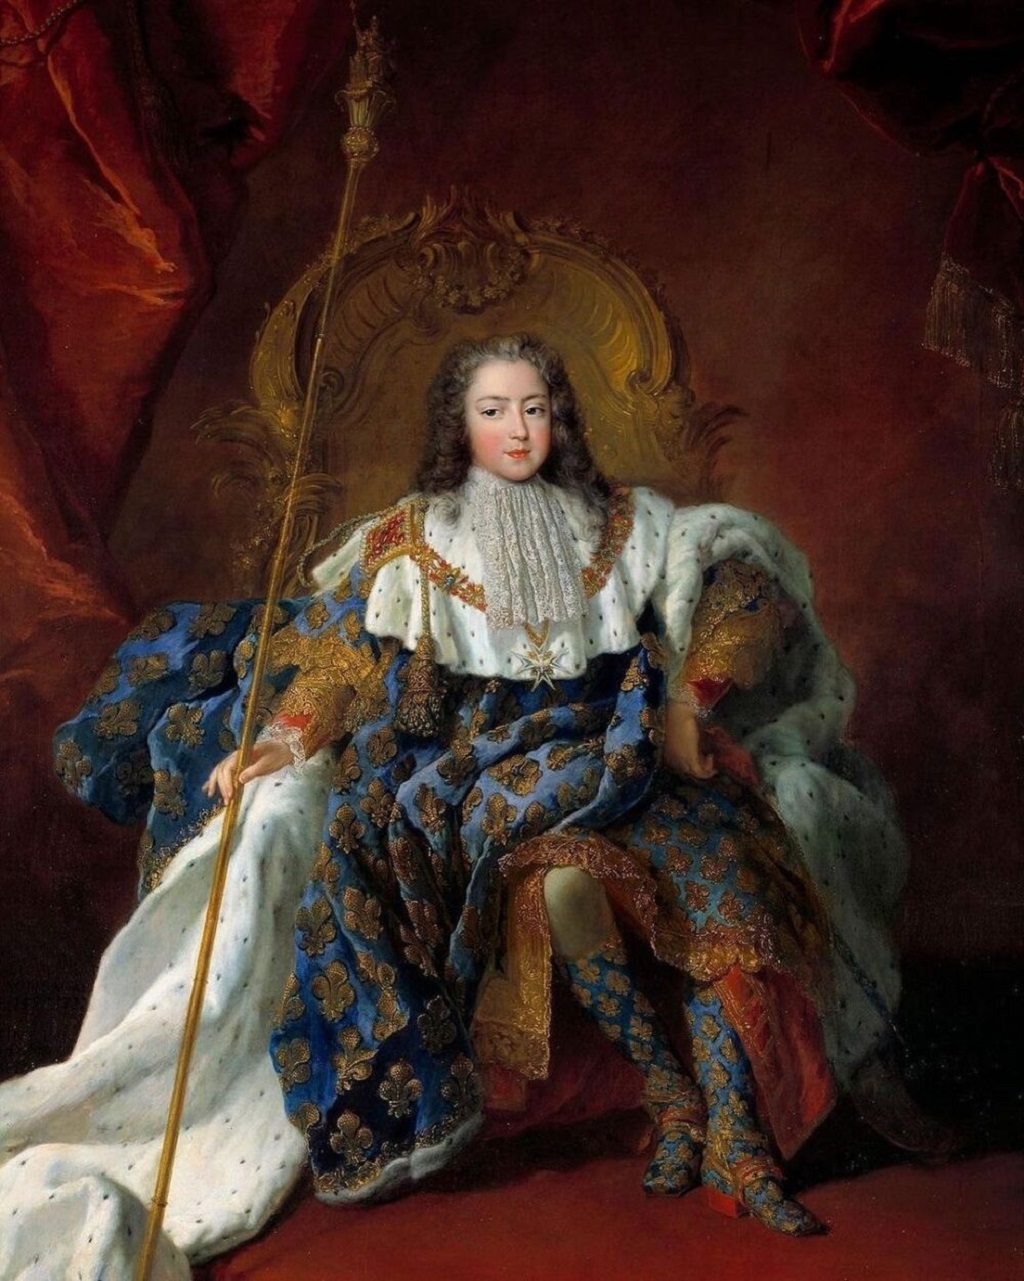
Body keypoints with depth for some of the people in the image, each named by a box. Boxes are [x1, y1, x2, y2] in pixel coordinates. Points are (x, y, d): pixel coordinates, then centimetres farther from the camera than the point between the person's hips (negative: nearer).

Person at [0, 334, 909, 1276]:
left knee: (717, 870, -28)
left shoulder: (621, 525, 13)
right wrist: (286, 739, -16)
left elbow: (733, 582, 11)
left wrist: (688, 702, -3)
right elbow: (345, 651, 1)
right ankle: (673, 1100, -20)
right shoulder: (414, 541, 9)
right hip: (484, 768, -2)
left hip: (617, 752, 2)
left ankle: (737, 1145, -26)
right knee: (559, 878, -35)